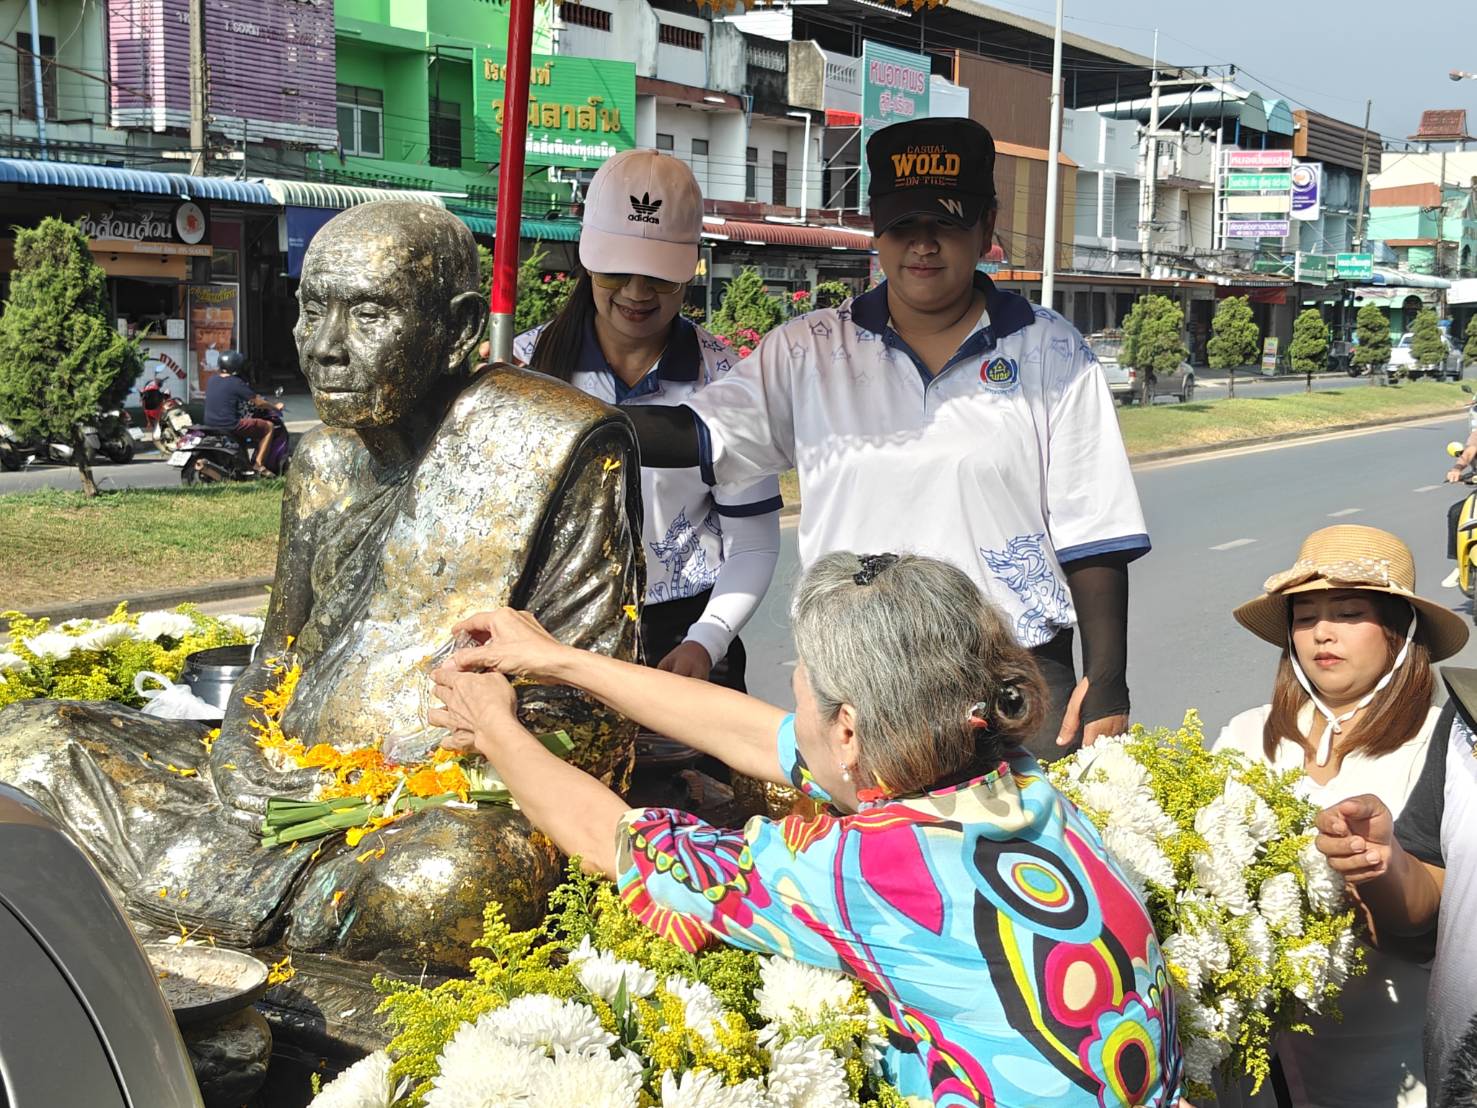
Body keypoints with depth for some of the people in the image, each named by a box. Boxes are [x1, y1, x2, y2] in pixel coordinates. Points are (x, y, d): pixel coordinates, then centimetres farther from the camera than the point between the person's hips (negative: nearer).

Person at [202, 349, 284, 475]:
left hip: (210, 423, 8)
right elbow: (258, 403, -6)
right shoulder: (236, 383, -12)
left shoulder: (211, 381, 9)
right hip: (229, 425, -8)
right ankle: (258, 463, 1)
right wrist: (275, 406, 13)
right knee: (269, 427, 3)